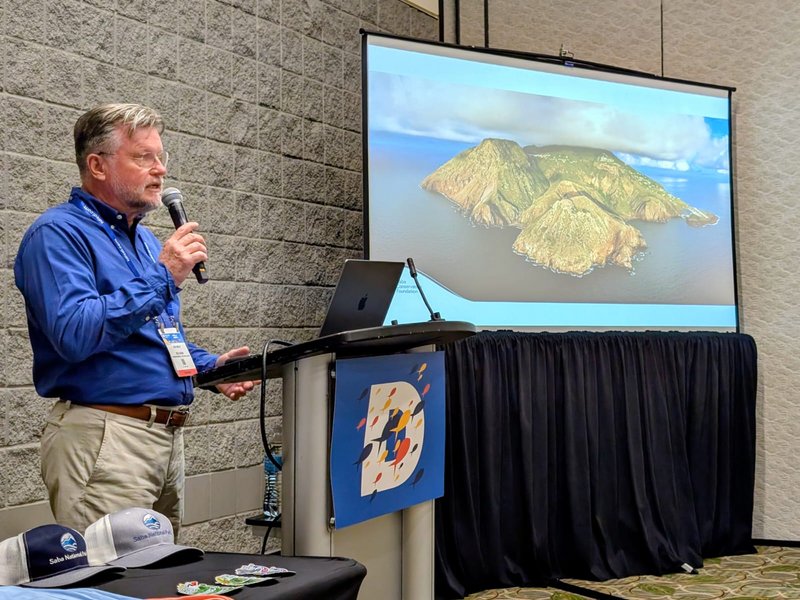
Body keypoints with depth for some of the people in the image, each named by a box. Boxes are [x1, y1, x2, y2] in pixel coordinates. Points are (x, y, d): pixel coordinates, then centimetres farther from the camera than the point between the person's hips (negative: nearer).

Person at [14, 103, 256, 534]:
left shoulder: (147, 240, 19)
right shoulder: (58, 234, -9)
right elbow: (74, 334, -24)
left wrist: (211, 366, 10)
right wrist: (161, 278, -21)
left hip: (168, 435, 9)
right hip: (104, 437, -9)